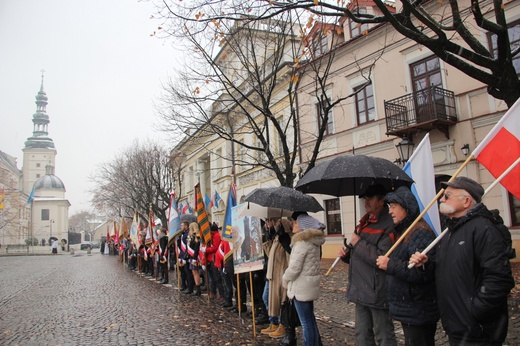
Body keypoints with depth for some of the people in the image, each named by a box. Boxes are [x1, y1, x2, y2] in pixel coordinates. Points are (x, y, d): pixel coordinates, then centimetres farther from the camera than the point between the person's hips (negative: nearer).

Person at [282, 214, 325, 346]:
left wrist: (285, 279, -2)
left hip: (301, 286, -10)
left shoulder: (301, 242, -19)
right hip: (310, 284, 10)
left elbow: (294, 268, -21)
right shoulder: (314, 241, 10)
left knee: (306, 322, 0)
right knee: (310, 318, 20)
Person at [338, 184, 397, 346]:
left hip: (377, 292, -9)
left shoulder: (388, 225, -16)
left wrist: (359, 243, -18)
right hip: (361, 291, 9)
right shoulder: (364, 223, 14)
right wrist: (346, 254, 3)